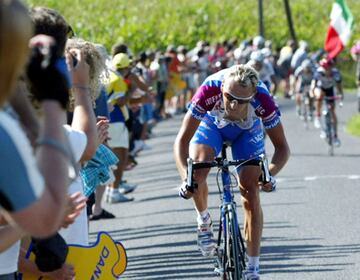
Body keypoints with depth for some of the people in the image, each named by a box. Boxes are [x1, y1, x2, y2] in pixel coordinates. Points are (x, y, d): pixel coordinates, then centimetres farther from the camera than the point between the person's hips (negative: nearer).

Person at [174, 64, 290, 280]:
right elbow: (182, 140, -36)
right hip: (212, 124, 0)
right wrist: (186, 177, -51)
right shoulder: (209, 91, -42)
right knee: (198, 169, -27)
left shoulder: (263, 99, -39)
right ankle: (204, 220, 5)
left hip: (248, 130, 0)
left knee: (251, 192, -12)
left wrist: (270, 173, -47)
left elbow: (282, 147, -27)